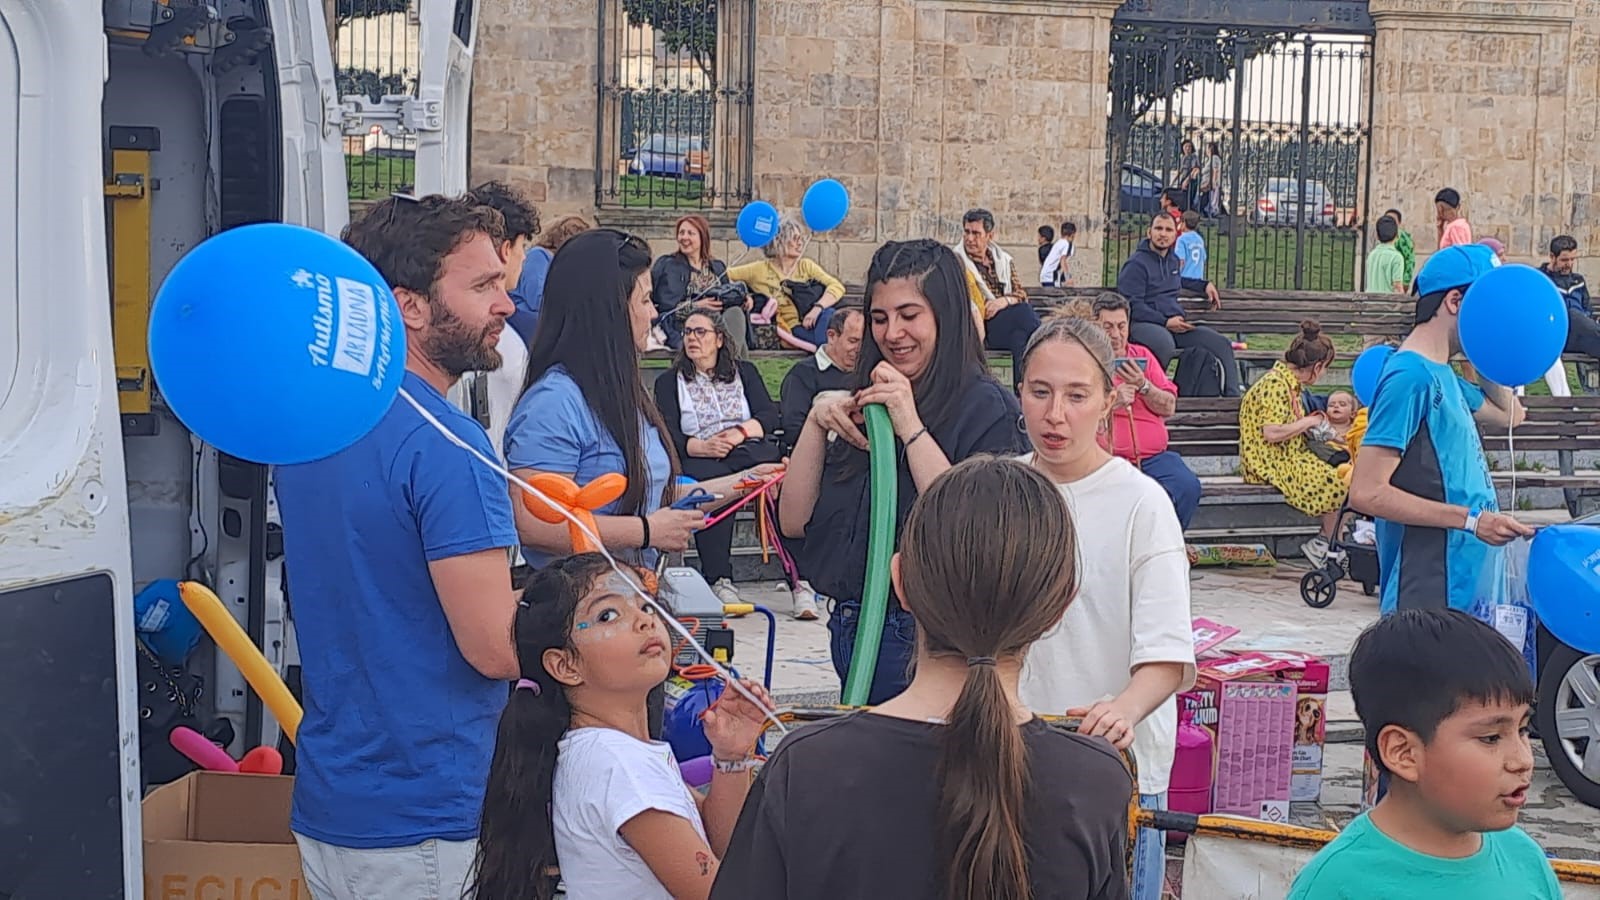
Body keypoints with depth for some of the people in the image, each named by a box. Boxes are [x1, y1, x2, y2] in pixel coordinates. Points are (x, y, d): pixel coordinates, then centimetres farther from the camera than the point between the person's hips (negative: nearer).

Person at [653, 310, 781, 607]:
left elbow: (770, 415, 10)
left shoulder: (744, 372, 24)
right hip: (698, 459, -1)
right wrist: (702, 447, -18)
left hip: (749, 452, 2)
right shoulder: (669, 381, 18)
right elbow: (669, 435, 3)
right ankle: (719, 580, -42)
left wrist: (742, 432, -11)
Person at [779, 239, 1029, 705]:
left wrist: (911, 427, -21)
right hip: (852, 630, 6)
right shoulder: (863, 406, 10)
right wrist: (817, 419, -5)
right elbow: (794, 521, 5)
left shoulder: (986, 408, -9)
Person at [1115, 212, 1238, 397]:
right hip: (1144, 324, -8)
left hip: (1175, 324, 8)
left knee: (1222, 345, -5)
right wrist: (1165, 322, -19)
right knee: (1164, 343, -43)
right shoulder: (1136, 264, -5)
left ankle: (1232, 397, 2)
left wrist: (1205, 285, 31)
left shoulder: (1174, 260, 22)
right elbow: (1132, 305, -13)